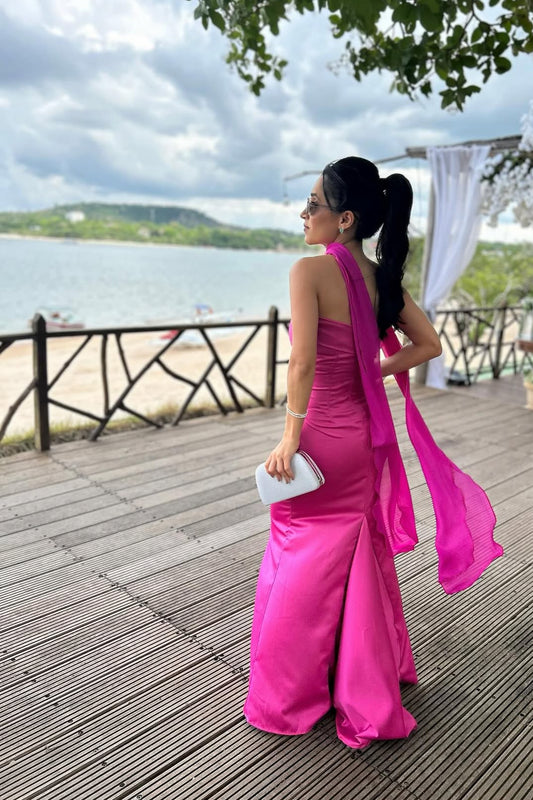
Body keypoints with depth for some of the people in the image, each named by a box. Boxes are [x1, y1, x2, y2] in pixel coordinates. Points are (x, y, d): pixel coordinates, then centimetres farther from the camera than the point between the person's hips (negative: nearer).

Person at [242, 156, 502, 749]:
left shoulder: (310, 271, -16)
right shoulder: (382, 277, 4)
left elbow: (303, 362, -24)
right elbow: (428, 345, 9)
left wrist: (290, 438, -16)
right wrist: (371, 372, 7)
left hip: (321, 435, -7)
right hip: (365, 433, 7)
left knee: (303, 566, 10)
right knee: (362, 558, 22)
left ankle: (290, 698, 30)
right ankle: (368, 690, 43)